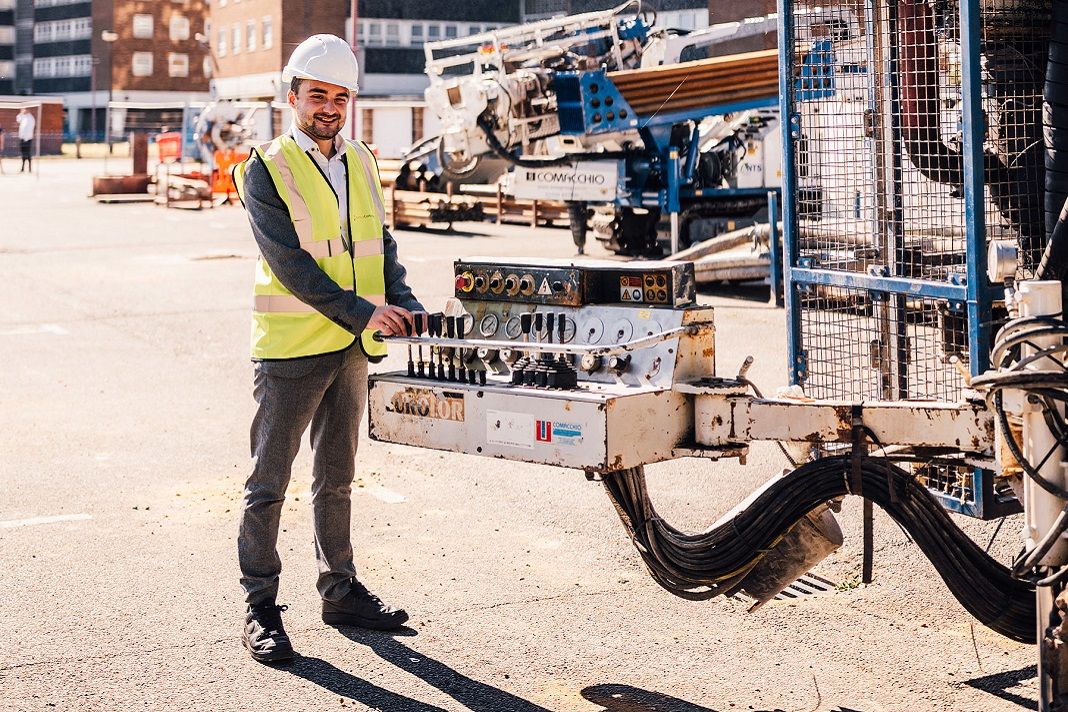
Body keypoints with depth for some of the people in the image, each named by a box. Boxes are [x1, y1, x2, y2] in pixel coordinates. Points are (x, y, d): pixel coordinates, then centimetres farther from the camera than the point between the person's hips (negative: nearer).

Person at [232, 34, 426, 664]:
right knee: (269, 483, 0)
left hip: (352, 349, 6)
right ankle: (261, 608, 8)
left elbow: (381, 243, 12)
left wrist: (403, 303, -5)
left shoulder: (361, 164, 11)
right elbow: (289, 263, -16)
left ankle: (340, 590, 28)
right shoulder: (267, 170, -8)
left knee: (337, 478, 17)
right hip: (291, 350, -6)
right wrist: (360, 311, -21)